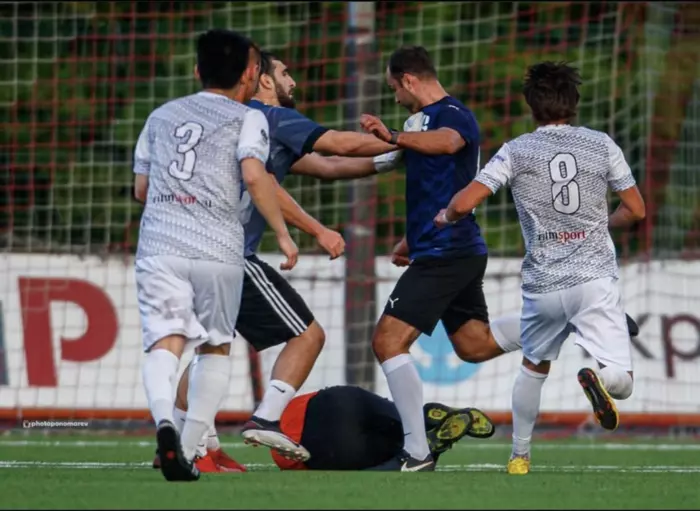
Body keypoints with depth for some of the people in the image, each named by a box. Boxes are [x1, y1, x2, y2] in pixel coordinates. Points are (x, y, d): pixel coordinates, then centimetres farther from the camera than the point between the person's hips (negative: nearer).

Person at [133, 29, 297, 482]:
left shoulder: (161, 116, 21)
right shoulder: (247, 118, 6)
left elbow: (141, 188, 25)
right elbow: (254, 175, -10)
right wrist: (283, 234, -3)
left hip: (160, 244, 2)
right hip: (219, 250, -2)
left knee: (164, 343, -8)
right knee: (216, 348, 15)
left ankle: (164, 419, -39)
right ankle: (188, 452, 6)